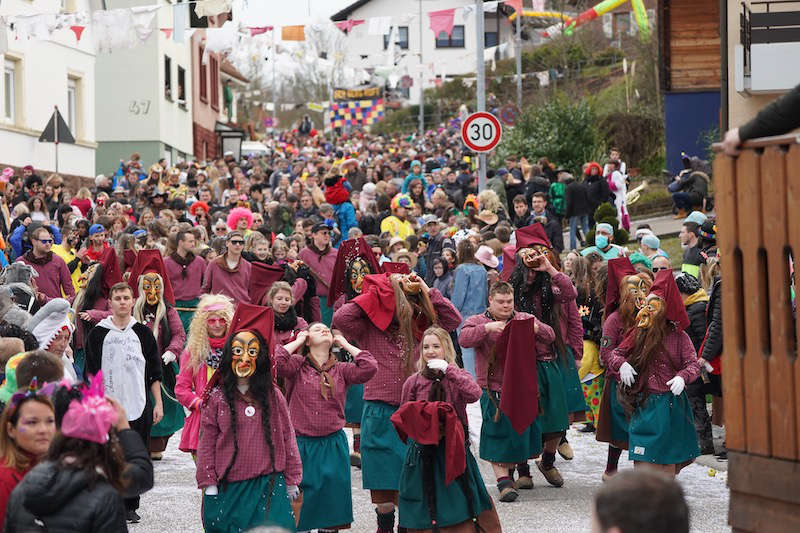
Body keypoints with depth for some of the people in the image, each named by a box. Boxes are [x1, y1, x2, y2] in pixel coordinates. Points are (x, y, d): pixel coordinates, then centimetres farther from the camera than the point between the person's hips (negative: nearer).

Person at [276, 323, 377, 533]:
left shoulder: (341, 370, 7)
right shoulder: (297, 365, 0)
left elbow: (369, 367, -7)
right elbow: (276, 362, -19)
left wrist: (345, 344, 2)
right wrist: (297, 341, -5)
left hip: (332, 446, 3)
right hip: (301, 444, -3)